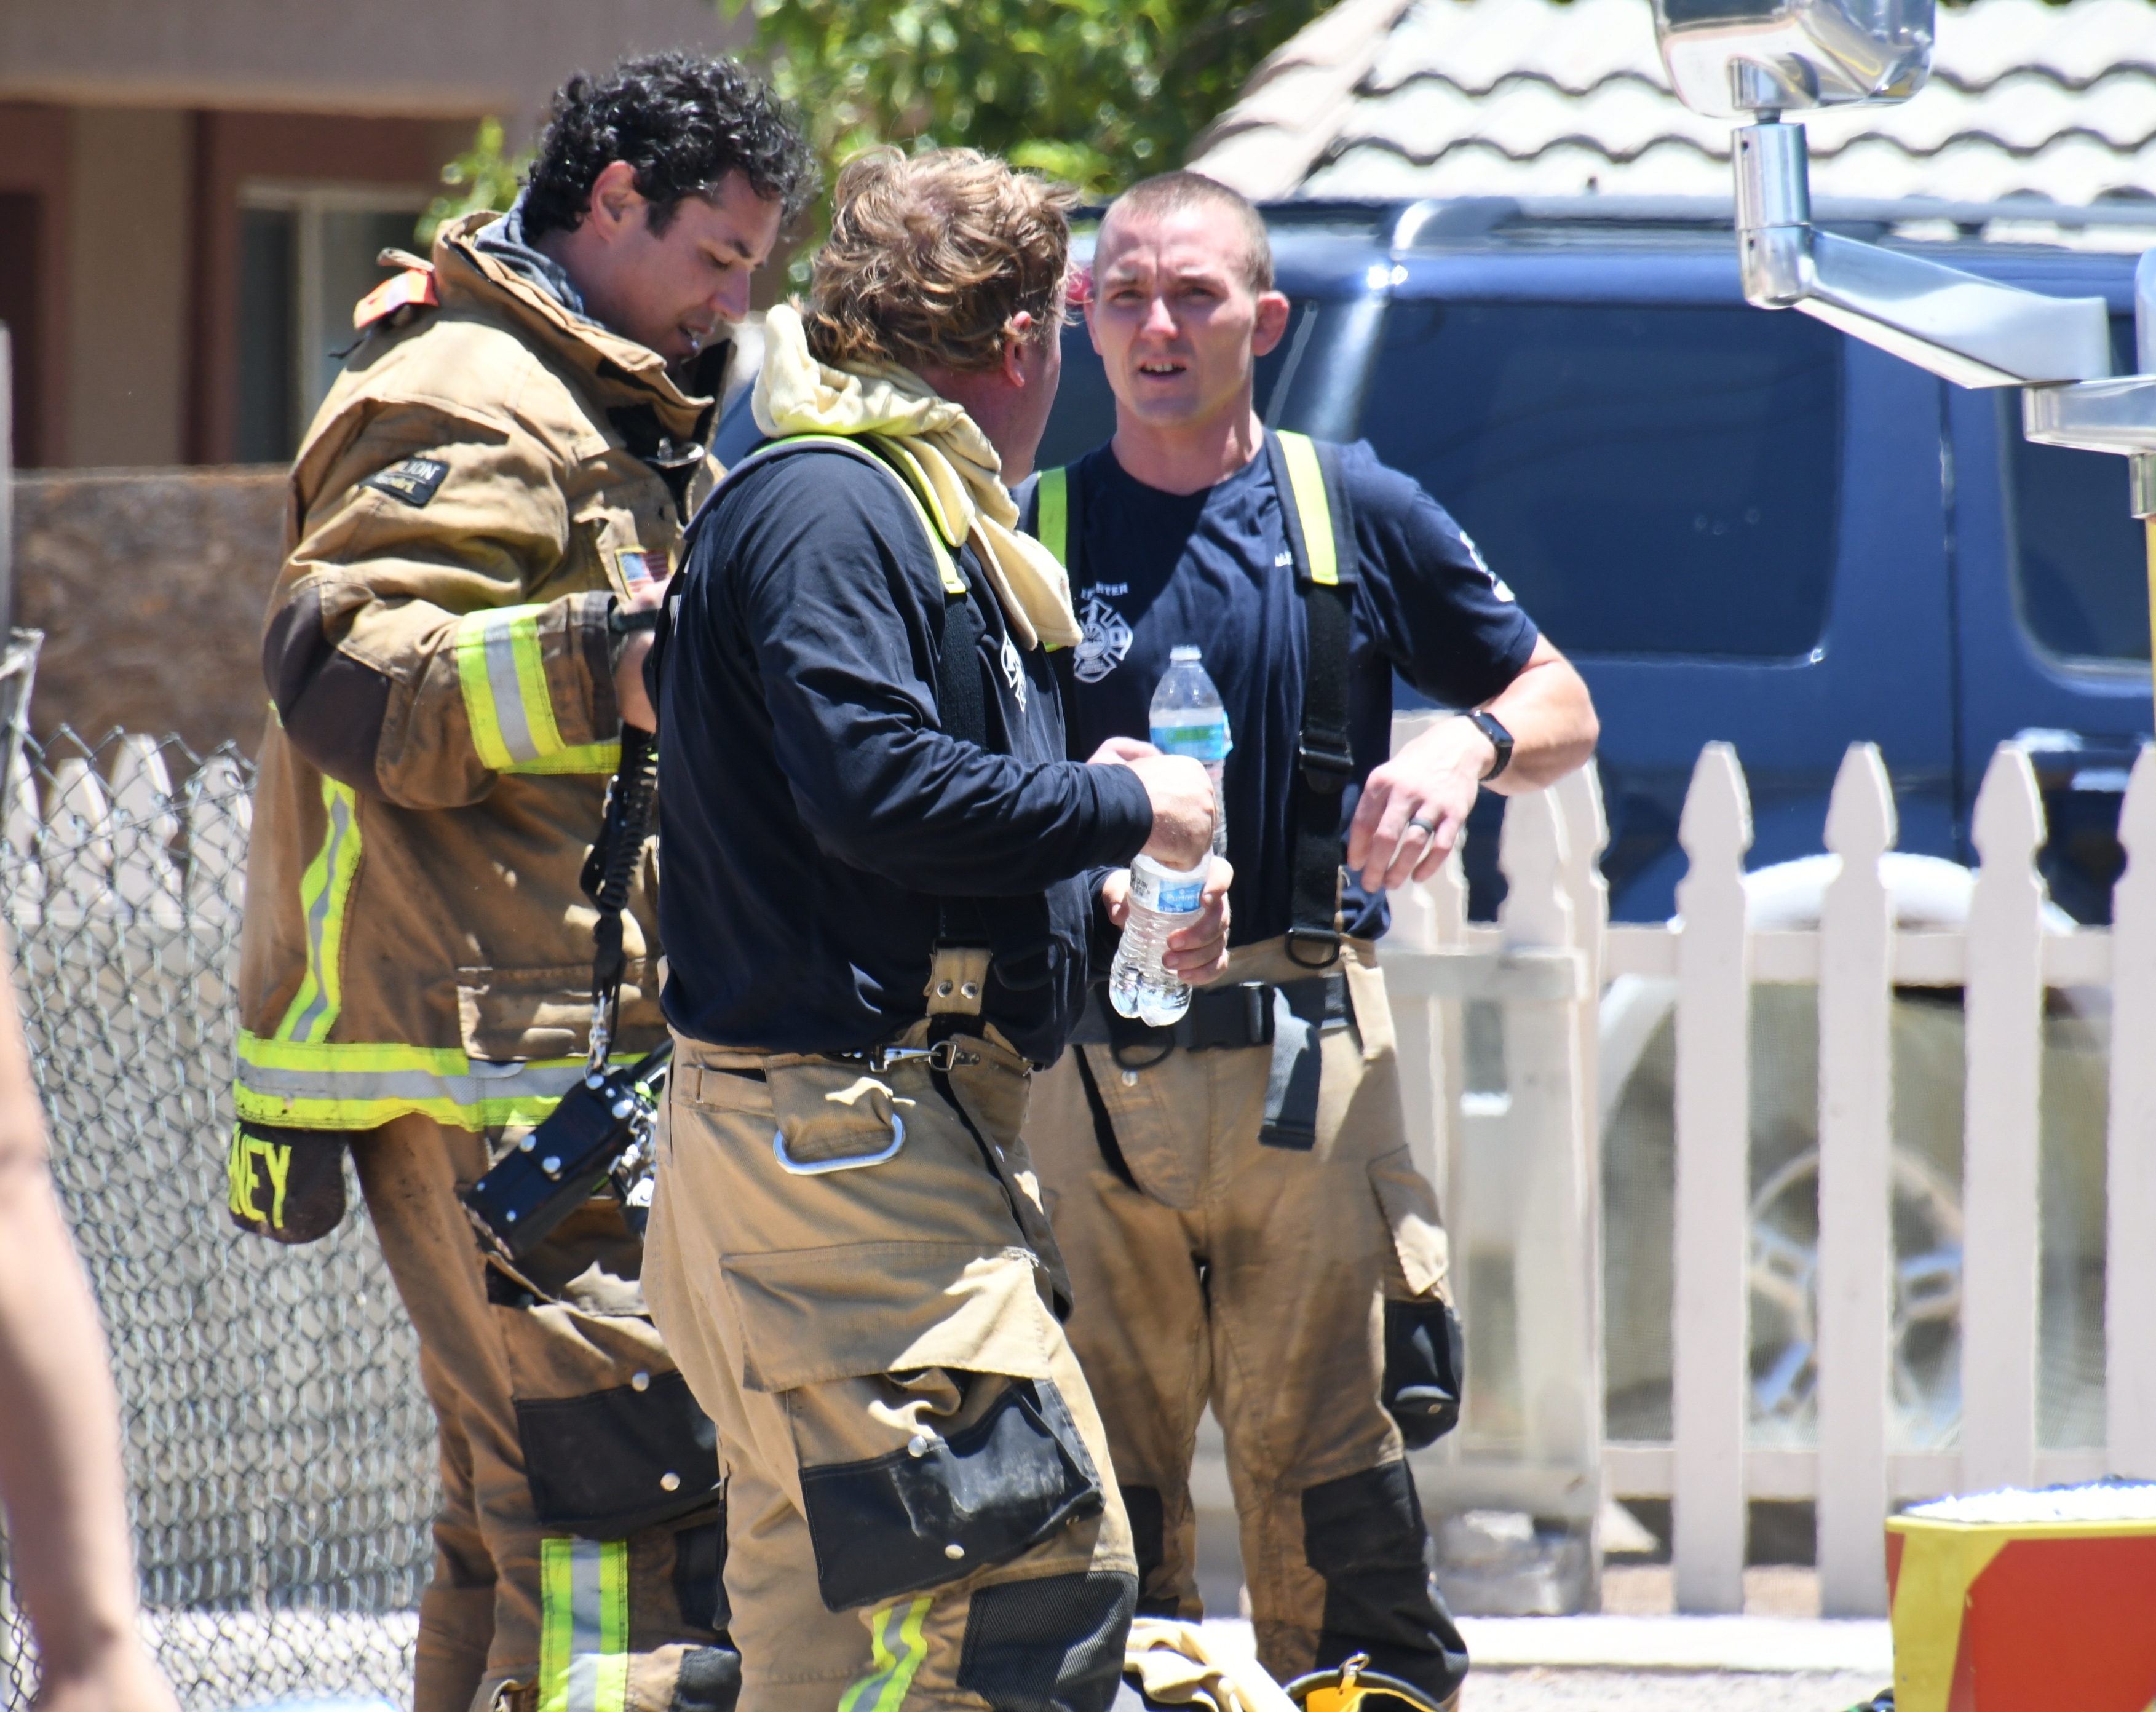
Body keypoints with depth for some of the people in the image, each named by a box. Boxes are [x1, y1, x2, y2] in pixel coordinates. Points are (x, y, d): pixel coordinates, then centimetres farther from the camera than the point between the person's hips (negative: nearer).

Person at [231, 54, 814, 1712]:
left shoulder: (618, 423, 25)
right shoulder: (468, 406, -10)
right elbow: (341, 667, -24)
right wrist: (602, 664, -33)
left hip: (575, 1060, 11)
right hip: (492, 1067, -11)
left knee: (520, 1504, 13)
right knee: (625, 1505, -17)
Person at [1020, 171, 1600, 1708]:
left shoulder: (1357, 515, 9)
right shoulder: (1036, 536, 10)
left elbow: (1563, 709, 15)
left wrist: (1470, 746, -6)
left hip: (1307, 1054, -1)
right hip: (1091, 1055, 1)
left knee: (1331, 1465, -6)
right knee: (1097, 1479, 1)